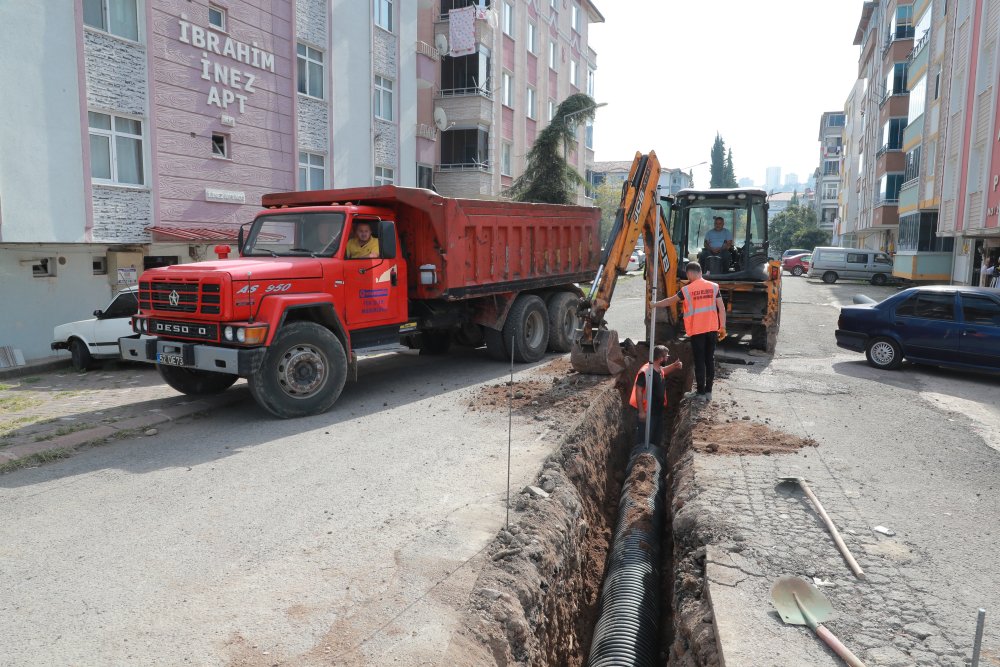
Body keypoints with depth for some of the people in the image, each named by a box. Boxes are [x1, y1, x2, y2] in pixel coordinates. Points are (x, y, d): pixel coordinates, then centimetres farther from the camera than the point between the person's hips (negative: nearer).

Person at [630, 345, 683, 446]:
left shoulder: (659, 369, 4)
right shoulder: (645, 371, -23)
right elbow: (638, 391, -22)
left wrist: (675, 365, 13)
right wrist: (641, 411, -23)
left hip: (659, 411, 9)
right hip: (647, 412, -9)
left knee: (657, 439, 20)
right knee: (644, 440, -1)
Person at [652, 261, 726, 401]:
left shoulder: (687, 289, -5)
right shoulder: (713, 287, 3)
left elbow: (670, 301, 8)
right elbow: (722, 308, 1)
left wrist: (655, 305, 23)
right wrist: (722, 327, 7)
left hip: (697, 330, -4)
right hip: (712, 329, 4)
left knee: (699, 361, 2)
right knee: (710, 359, 9)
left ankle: (701, 392, 6)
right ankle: (708, 391, 15)